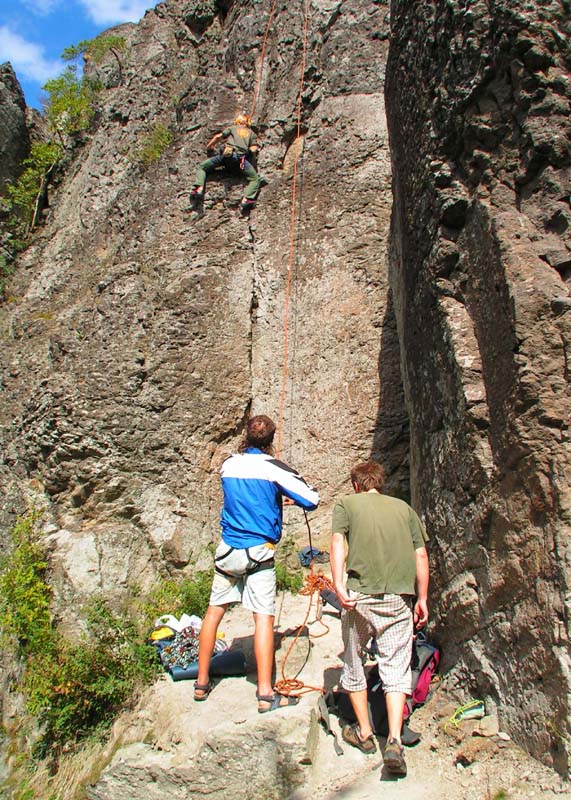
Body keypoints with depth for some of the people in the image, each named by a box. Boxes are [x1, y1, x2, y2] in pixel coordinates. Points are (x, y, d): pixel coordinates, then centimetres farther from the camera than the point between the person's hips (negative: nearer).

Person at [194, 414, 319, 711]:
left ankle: (202, 683, 24)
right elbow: (311, 500, -8)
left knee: (214, 611, 14)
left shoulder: (228, 465, 6)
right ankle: (265, 694, -1)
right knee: (263, 617, -2)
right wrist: (291, 496, 13)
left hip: (228, 550, 5)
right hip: (258, 553, -5)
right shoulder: (273, 468, -9)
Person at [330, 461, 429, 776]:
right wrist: (422, 599, 17)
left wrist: (338, 585, -17)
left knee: (353, 661, 17)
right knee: (396, 669, 9)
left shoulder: (346, 504, 8)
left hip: (360, 593, -2)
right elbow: (420, 555, 12)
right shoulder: (404, 507, 16)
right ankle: (394, 741, -3)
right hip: (399, 597, 2)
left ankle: (364, 733, 28)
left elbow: (338, 542, -8)